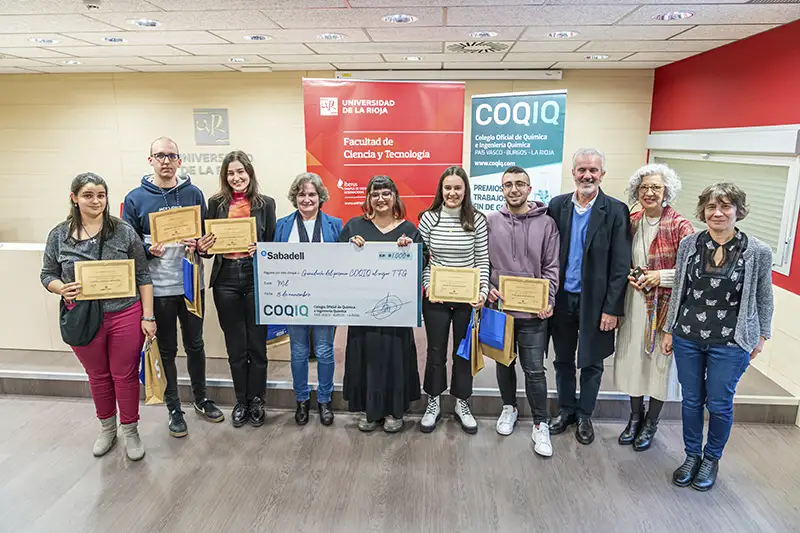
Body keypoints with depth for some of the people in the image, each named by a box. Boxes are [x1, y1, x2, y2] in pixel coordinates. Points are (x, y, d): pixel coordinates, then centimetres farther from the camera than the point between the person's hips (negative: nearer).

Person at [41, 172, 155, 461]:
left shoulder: (124, 231, -5)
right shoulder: (59, 235, 1)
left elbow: (143, 276, -3)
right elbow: (48, 275, 9)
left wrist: (147, 316, -7)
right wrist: (61, 289, -15)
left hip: (125, 316, -2)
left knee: (125, 375, 9)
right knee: (98, 376, 18)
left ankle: (130, 431, 28)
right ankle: (107, 427, 39)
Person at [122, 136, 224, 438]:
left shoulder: (194, 194, 2)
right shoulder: (135, 199, -2)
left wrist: (198, 245, -14)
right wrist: (149, 250, -19)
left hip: (191, 284, 2)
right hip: (157, 288, -1)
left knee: (195, 345, 15)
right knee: (166, 350, 11)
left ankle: (201, 399, 34)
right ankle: (174, 409, 27)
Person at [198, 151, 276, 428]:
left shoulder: (265, 203, 2)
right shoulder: (216, 203, 5)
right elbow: (208, 243, 8)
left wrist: (260, 250, -17)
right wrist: (202, 248, -13)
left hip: (256, 278, -1)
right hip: (226, 280, 1)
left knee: (257, 344, 8)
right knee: (235, 346, 12)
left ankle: (256, 400, 25)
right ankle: (241, 401, 29)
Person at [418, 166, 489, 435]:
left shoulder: (477, 220, -3)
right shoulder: (428, 218, -3)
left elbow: (482, 261, -1)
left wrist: (483, 292, -12)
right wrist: (428, 286, -13)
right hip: (435, 299, 0)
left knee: (464, 352, 13)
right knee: (435, 352, 11)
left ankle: (462, 405, 31)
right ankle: (433, 404, 29)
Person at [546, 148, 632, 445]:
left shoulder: (616, 211, -7)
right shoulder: (557, 205, 1)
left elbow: (621, 265, -8)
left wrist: (612, 308, -11)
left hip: (595, 301, -2)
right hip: (562, 298, 3)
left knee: (591, 364, 13)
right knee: (563, 360, 15)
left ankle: (584, 416, 31)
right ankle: (566, 411, 34)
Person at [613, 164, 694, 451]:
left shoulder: (680, 226, -11)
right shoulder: (630, 222, 4)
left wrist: (662, 275, -19)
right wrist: (628, 275, -4)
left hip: (665, 305, -4)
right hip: (634, 302, 4)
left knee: (660, 361, 8)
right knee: (633, 357, 12)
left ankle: (651, 423, 29)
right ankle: (635, 417, 32)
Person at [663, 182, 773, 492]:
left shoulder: (757, 252, -8)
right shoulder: (689, 244, -1)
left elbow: (764, 298, 4)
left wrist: (762, 336, 8)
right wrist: (669, 330, 9)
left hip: (730, 343, -2)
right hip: (687, 338, 2)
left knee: (719, 405, 10)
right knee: (691, 400, 13)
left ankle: (711, 459, 33)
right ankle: (691, 456, 33)